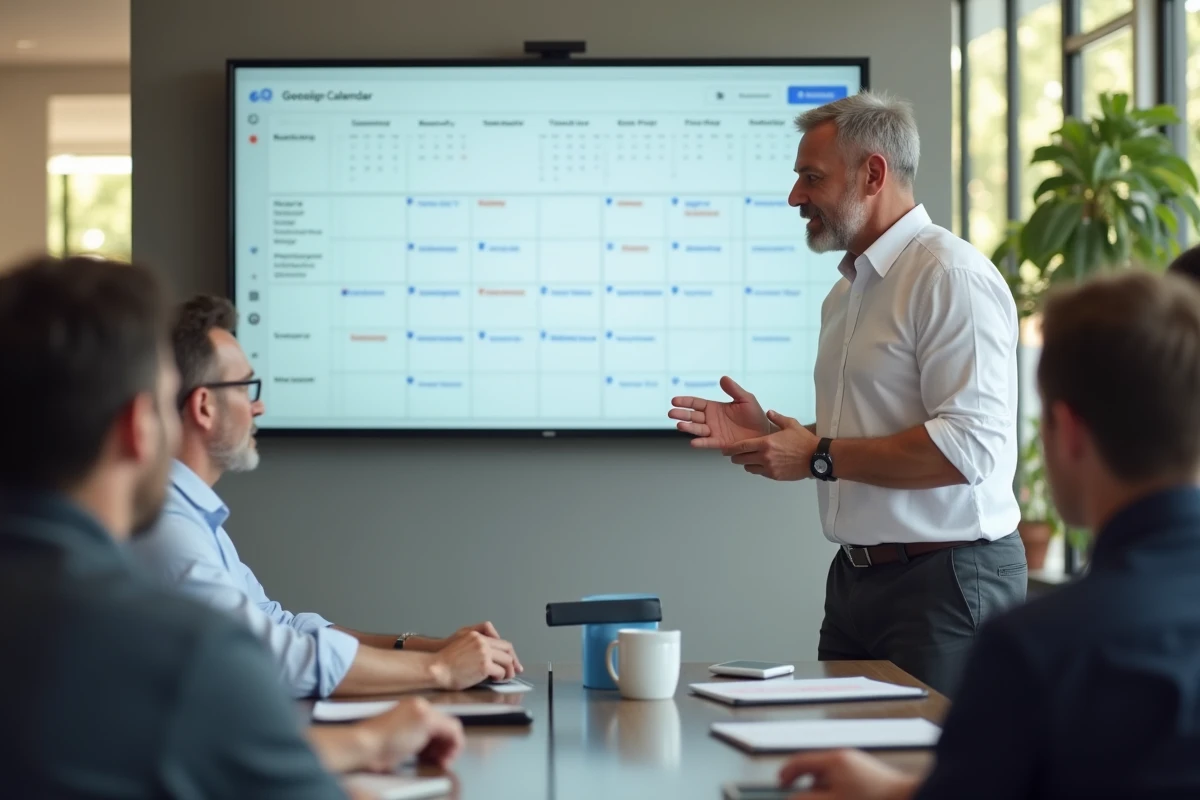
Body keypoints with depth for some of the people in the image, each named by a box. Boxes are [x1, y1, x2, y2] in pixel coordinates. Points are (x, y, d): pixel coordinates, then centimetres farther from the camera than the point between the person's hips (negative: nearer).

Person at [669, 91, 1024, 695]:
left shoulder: (952, 276, -13)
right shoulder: (846, 291, 18)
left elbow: (969, 444, -23)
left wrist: (819, 457, -16)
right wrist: (767, 438, 7)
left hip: (945, 579, -9)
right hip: (856, 578, 9)